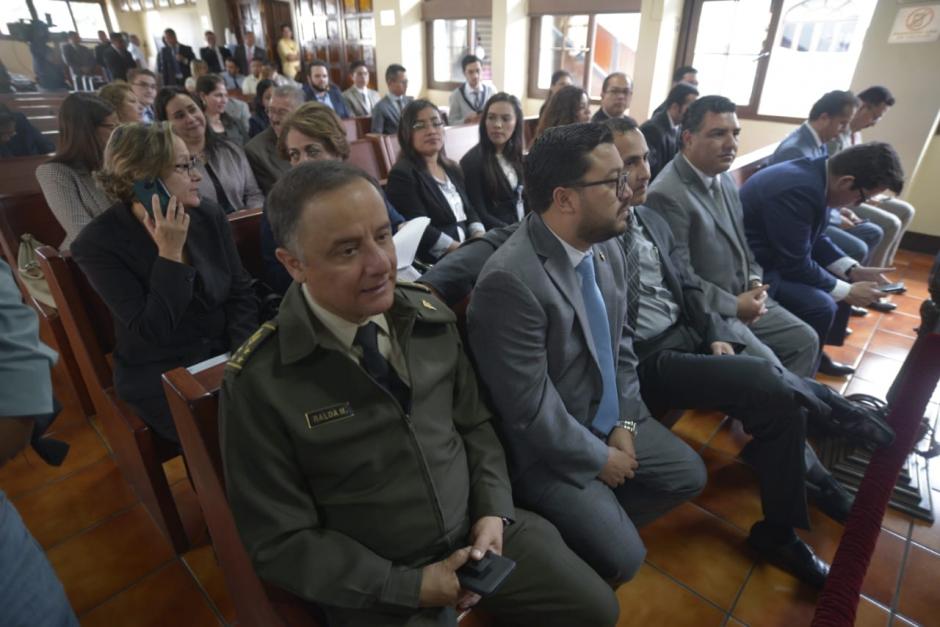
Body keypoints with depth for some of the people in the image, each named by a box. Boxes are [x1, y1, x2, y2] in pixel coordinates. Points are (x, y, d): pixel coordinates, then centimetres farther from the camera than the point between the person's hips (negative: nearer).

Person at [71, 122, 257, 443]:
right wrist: (170, 253, -24)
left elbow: (241, 293, 1)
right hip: (162, 377, -4)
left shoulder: (209, 215, -2)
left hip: (226, 354, 4)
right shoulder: (98, 242, -13)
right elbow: (152, 330, -19)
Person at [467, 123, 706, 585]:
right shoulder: (510, 280, -31)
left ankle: (596, 521, 27)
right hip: (546, 447, -8)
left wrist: (625, 423, -1)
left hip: (610, 418, 8)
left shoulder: (607, 246, -3)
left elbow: (621, 337, 8)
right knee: (622, 558, -8)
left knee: (688, 475, 15)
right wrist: (599, 458, -11)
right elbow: (530, 411, -27)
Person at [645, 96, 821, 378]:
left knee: (805, 340, 12)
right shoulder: (666, 195, -23)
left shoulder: (725, 178, 7)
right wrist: (734, 305, -16)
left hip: (742, 295, 9)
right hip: (707, 310, -9)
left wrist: (755, 279, 2)